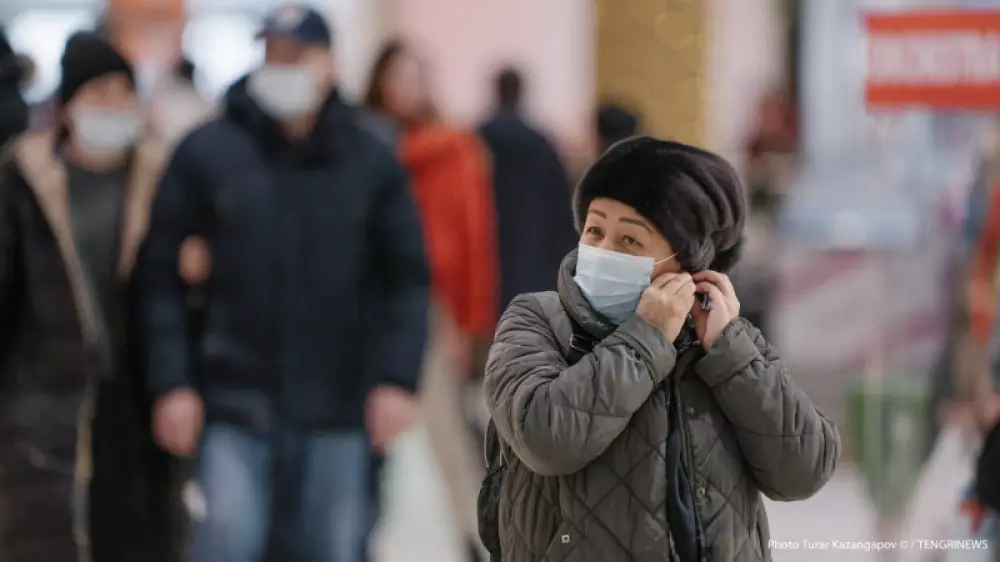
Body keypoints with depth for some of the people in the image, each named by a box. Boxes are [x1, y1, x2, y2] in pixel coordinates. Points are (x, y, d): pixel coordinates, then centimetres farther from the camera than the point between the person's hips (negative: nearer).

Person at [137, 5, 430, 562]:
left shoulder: (371, 162, 4)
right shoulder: (207, 153, -1)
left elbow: (409, 276, 6)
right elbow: (160, 272, 0)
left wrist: (397, 378, -6)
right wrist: (172, 381, -7)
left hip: (336, 410, 2)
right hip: (236, 401, -2)